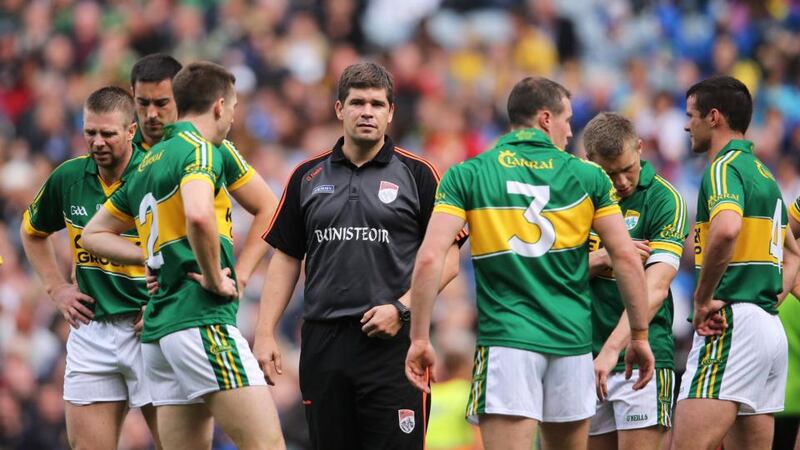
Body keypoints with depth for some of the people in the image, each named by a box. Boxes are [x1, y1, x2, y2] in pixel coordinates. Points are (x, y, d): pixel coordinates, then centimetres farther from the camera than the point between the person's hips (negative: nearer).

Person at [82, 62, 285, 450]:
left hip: (159, 329, 9)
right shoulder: (200, 150, -7)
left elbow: (94, 235, 27)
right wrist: (214, 278, -14)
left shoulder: (148, 164, 20)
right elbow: (198, 215, -28)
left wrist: (154, 255, 16)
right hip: (202, 320, -9)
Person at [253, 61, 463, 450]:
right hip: (323, 342, 3)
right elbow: (286, 258, 14)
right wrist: (265, 333, 5)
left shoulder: (417, 174, 2)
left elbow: (446, 258, 1)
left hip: (392, 341, -3)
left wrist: (401, 309, -11)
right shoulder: (307, 177, 11)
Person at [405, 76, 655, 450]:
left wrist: (419, 339, -2)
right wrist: (639, 336, 12)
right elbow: (626, 258, 3)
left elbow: (429, 259, -8)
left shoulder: (466, 176, 2)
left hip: (506, 339, -2)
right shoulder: (587, 176, 5)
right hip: (572, 341, 2)